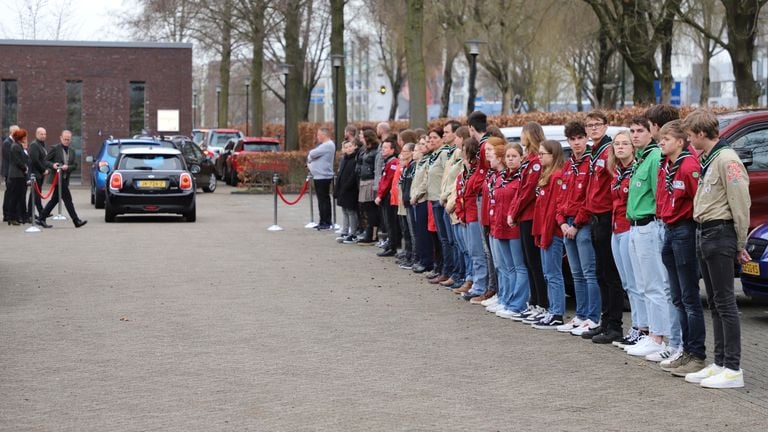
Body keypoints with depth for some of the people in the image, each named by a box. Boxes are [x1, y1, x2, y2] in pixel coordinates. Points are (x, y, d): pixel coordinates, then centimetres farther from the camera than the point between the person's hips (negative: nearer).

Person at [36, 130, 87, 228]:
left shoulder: (72, 151, 14)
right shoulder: (55, 149, -3)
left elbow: (75, 165, 7)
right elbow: (46, 160, -1)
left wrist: (68, 167, -13)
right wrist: (53, 165, -20)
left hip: (65, 179, 7)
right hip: (57, 178, -7)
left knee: (54, 200, 10)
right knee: (67, 199, -9)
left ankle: (41, 219, 18)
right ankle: (76, 221, -10)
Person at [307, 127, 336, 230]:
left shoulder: (328, 145, -15)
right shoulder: (324, 145, 18)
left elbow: (312, 154, -19)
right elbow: (312, 154, 19)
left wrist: (309, 158, 2)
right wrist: (310, 162, 0)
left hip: (323, 177, -10)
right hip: (320, 176, 10)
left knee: (323, 200, -8)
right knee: (323, 200, 13)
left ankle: (325, 223, -6)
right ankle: (325, 222, 18)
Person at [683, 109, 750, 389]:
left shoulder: (726, 159, -14)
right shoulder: (706, 160, 16)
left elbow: (740, 205, -16)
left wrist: (740, 245, -12)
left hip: (720, 234, -10)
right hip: (704, 234, 10)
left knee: (725, 302, -8)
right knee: (715, 303, 12)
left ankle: (733, 369, -5)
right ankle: (720, 363, 18)